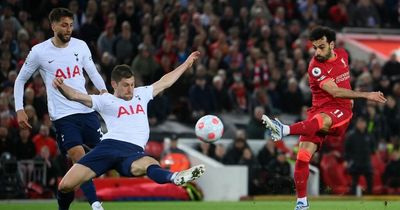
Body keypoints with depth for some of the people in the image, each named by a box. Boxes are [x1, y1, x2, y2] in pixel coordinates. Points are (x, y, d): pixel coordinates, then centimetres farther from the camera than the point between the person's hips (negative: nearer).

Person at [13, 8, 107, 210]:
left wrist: (103, 90, -3)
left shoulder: (80, 46, 5)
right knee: (79, 160, -18)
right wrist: (19, 110, -1)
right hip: (62, 116, -4)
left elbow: (92, 72, 17)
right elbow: (20, 80, 8)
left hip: (87, 110, 4)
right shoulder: (39, 52, -3)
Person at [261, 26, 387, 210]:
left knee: (321, 120, -38)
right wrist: (365, 95, -24)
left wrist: (350, 96, 26)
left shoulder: (342, 55, 7)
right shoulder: (315, 67, -10)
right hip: (319, 110, -1)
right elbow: (335, 92, -20)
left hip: (341, 112, 1)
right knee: (303, 156, -15)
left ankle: (284, 130, -61)